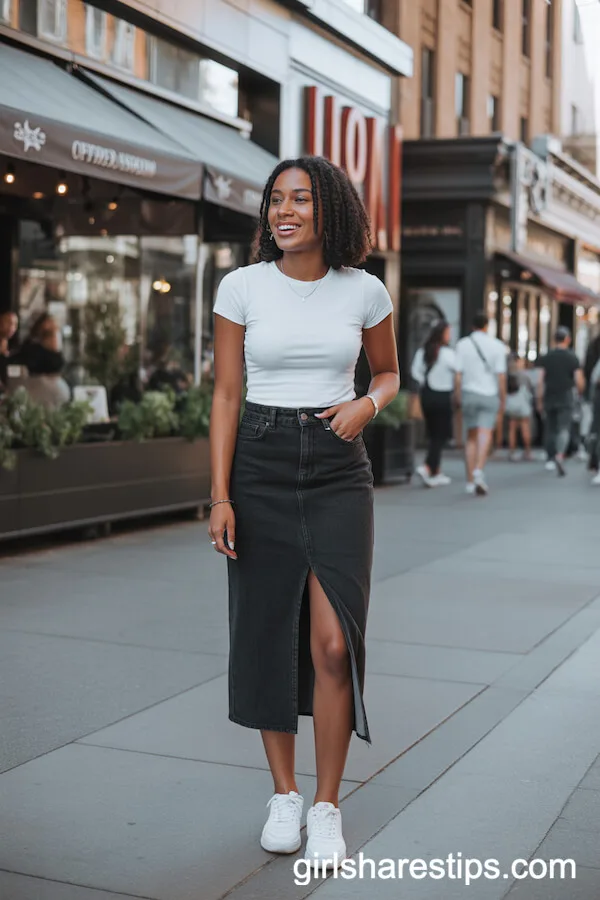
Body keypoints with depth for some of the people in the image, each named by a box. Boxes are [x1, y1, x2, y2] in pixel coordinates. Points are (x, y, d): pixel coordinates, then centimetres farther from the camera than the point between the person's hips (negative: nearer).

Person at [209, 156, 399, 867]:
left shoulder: (364, 291, 1)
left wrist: (367, 403, -7)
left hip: (338, 470, 0)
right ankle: (283, 794, 24)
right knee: (266, 635, 6)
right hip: (260, 468, 1)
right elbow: (226, 396, 0)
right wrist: (220, 497, -6)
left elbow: (388, 372, 17)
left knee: (333, 642, -9)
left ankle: (327, 808, 8)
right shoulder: (241, 287, -1)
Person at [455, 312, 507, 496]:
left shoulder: (462, 344, 1)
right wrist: (503, 400, 5)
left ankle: (470, 480, 11)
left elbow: (458, 375, -1)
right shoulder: (497, 346, -1)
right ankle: (479, 470, -27)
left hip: (469, 393, 2)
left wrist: (459, 397, 7)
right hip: (490, 395, -2)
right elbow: (501, 376, -3)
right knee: (485, 436, -5)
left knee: (471, 438, 10)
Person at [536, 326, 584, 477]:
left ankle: (550, 460, 21)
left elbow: (540, 381, -2)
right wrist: (581, 391, 15)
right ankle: (560, 455, -31)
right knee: (564, 429, -8)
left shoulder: (545, 358, 2)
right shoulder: (572, 358, -4)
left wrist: (539, 401, 4)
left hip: (549, 398, 3)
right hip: (566, 398, -3)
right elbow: (579, 381, -6)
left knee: (550, 429, 14)